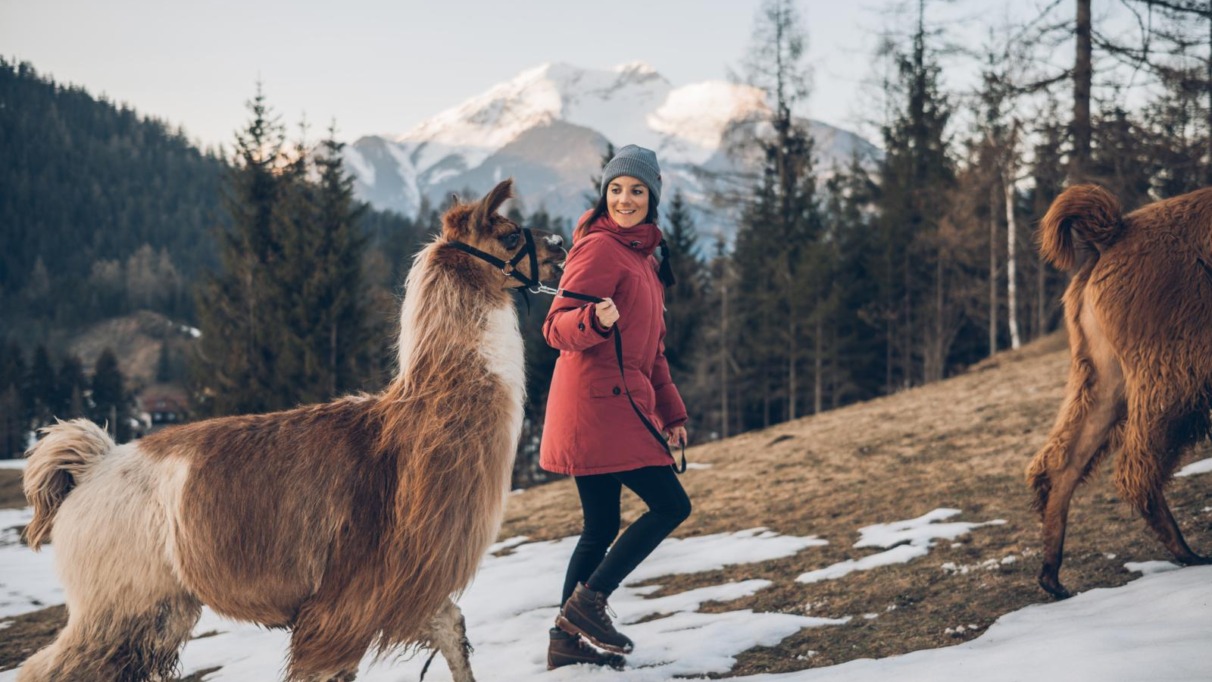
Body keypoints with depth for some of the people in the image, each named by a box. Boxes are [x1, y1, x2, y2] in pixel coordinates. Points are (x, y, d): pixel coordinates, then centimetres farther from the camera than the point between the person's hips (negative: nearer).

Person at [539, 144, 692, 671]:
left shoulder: (644, 256, 21)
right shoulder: (600, 247, -9)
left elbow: (651, 348, 26)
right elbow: (558, 328, -15)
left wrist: (670, 412, 22)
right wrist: (595, 319, -36)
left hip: (619, 406, 9)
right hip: (597, 404, -9)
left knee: (601, 529, 9)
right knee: (670, 504, -9)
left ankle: (567, 638, 13)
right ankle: (588, 601, -6)